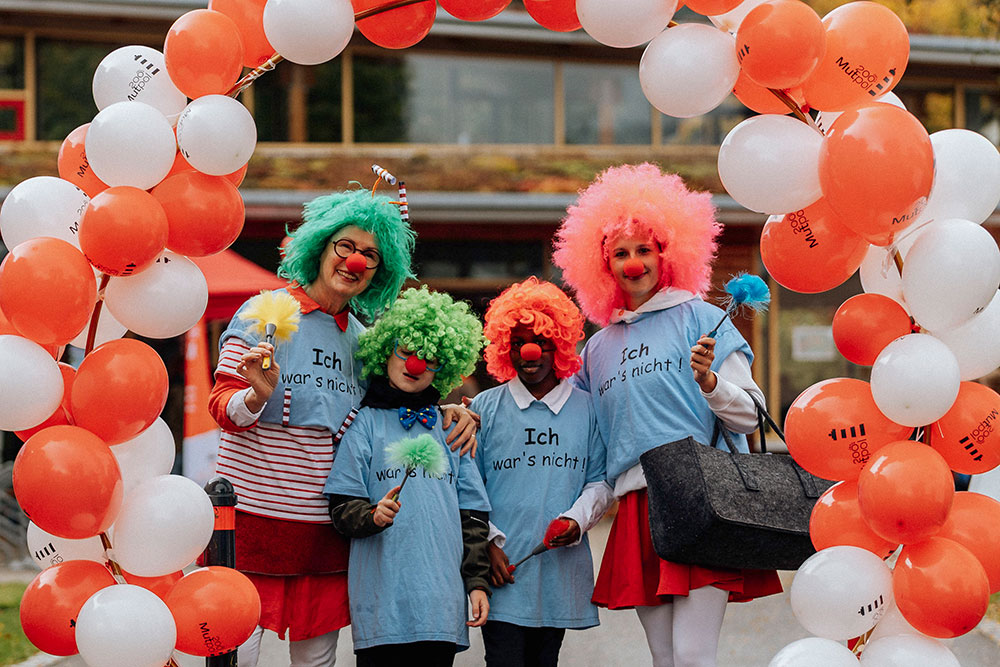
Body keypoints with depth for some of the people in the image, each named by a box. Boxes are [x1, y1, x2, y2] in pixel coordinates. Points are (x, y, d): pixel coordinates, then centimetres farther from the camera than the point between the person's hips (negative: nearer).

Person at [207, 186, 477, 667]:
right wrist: (256, 397, -28)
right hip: (255, 515, -5)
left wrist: (449, 412, 5)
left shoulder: (362, 338, 11)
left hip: (326, 530, 5)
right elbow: (222, 408, -6)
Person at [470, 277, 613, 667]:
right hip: (503, 569, -2)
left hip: (560, 571, 2)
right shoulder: (485, 409, 5)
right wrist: (488, 542, -6)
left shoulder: (587, 409, 8)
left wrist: (577, 520, -9)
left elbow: (601, 482, 10)